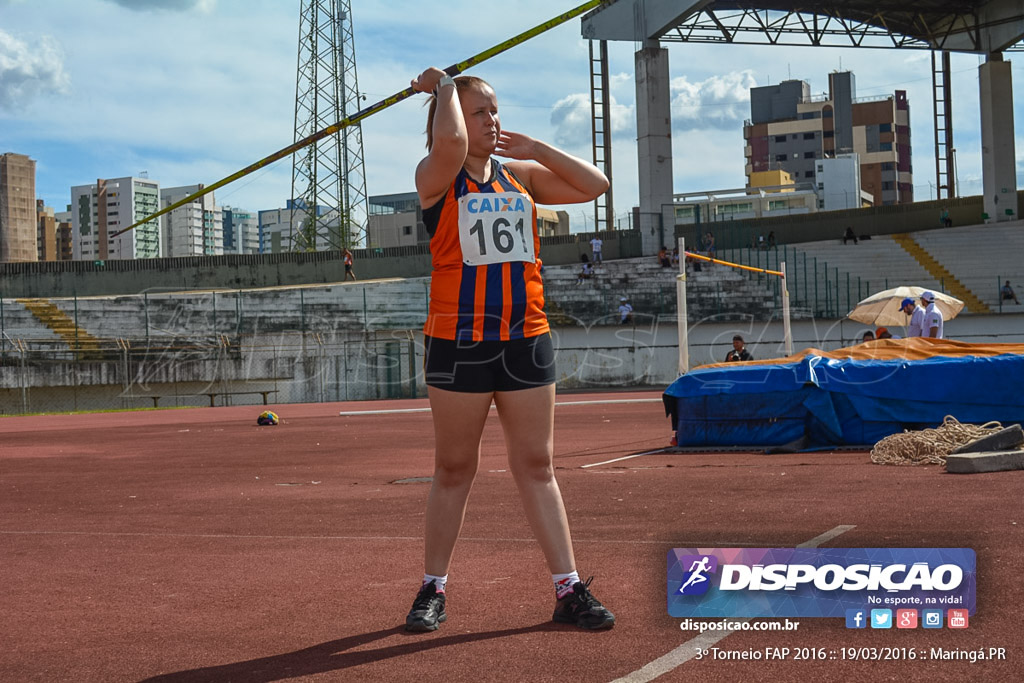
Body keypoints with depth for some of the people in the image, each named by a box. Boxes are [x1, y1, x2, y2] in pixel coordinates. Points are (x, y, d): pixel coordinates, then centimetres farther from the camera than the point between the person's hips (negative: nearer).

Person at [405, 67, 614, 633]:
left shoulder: (519, 175, 12)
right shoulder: (436, 177, -3)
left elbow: (594, 184, 9)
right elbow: (450, 141, -26)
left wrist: (533, 148, 3)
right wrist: (444, 86, -8)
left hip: (526, 338, 4)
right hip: (458, 341, -4)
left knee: (536, 466, 6)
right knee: (454, 469, 5)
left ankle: (569, 590, 9)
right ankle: (433, 589, 19)